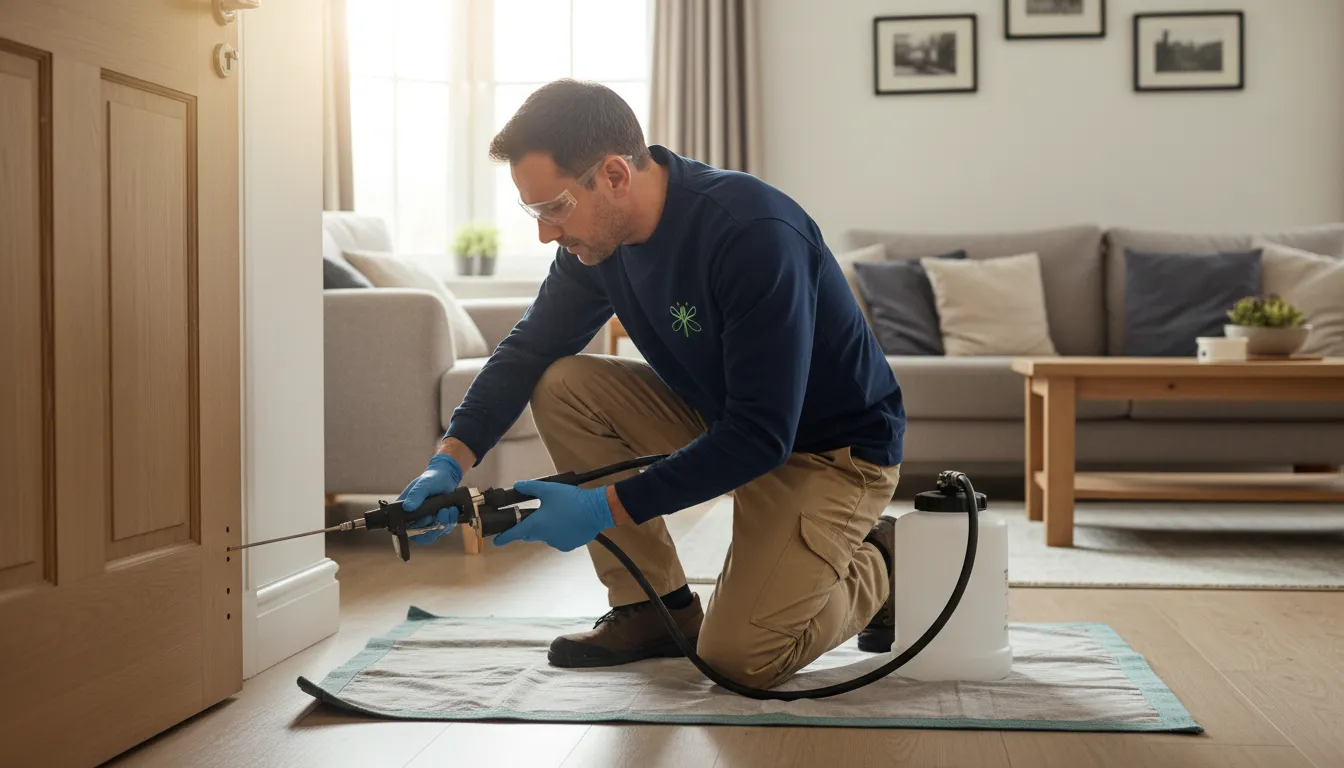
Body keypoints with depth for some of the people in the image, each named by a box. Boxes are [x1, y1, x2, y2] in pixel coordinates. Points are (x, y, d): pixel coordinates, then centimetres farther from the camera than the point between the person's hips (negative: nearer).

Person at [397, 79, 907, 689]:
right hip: (721, 419, 7)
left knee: (740, 657, -20)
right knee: (563, 385, -11)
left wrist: (607, 507, -32)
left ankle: (874, 567, 10)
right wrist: (451, 460, -12)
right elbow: (529, 347, 4)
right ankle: (656, 605, 1)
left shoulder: (755, 233, -32)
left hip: (833, 449, -7)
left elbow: (762, 437, -33)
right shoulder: (598, 236, -8)